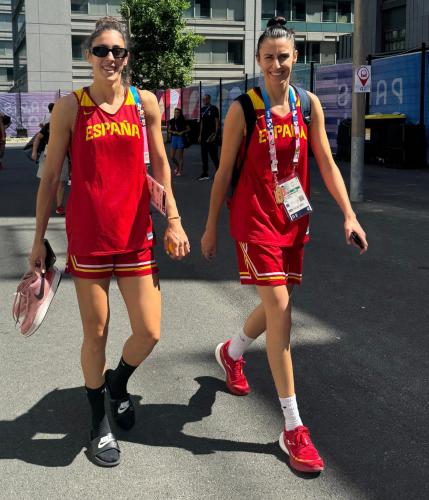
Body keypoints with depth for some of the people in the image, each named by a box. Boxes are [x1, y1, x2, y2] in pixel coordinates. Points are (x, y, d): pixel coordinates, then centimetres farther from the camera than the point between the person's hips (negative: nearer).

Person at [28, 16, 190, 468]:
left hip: (136, 236, 2)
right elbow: (50, 176, 1)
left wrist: (173, 220, 4)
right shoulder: (69, 107, -3)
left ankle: (118, 384, 36)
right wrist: (39, 239, 1)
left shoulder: (145, 103, 3)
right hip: (87, 237, -2)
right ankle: (99, 421, 30)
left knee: (149, 333, 2)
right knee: (95, 333, 7)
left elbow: (160, 164, 11)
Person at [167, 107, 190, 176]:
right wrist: (173, 132, -9)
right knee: (172, 156, 5)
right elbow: (169, 130, 11)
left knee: (180, 156, -1)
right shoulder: (172, 121, 6)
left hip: (180, 138, -4)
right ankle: (177, 166, 31)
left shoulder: (183, 121, -5)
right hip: (173, 138, 4)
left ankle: (180, 171, 8)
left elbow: (189, 129, 0)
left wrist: (183, 132, -14)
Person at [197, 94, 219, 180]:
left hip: (212, 134, -7)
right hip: (204, 135, 7)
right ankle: (205, 173, 9)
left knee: (213, 154, -4)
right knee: (204, 155, 6)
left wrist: (215, 134, -16)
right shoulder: (202, 109, 13)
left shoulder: (214, 109, -6)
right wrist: (200, 135, 13)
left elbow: (217, 122, -9)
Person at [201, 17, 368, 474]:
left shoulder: (308, 105, 4)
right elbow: (224, 171, -1)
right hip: (254, 219, -5)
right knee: (279, 309, -11)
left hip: (293, 219, 5)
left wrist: (348, 214, -6)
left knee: (277, 305, 17)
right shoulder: (243, 109, -7)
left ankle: (231, 352, 50)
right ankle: (292, 429, -4)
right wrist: (210, 227, 3)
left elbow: (326, 163, 4)